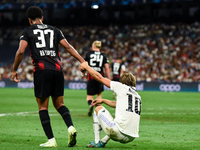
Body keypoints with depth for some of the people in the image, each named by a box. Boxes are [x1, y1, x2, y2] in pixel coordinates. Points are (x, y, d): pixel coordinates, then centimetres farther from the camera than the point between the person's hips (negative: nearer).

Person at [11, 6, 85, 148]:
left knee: (43, 106, 5)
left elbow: (21, 51, -2)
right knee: (59, 104, 14)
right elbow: (68, 47, 9)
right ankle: (70, 127, -12)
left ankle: (51, 140, -2)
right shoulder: (54, 30, 19)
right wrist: (82, 61, 9)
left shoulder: (27, 31, 9)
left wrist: (14, 70, 7)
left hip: (41, 70, -3)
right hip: (57, 68, 3)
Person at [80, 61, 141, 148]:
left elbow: (99, 77, 9)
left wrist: (86, 66, 22)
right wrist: (103, 101, 42)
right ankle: (103, 141, 22)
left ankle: (96, 142, 14)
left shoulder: (122, 87, 2)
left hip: (119, 133, -7)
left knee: (98, 109, 17)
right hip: (132, 137, 7)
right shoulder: (137, 96, 20)